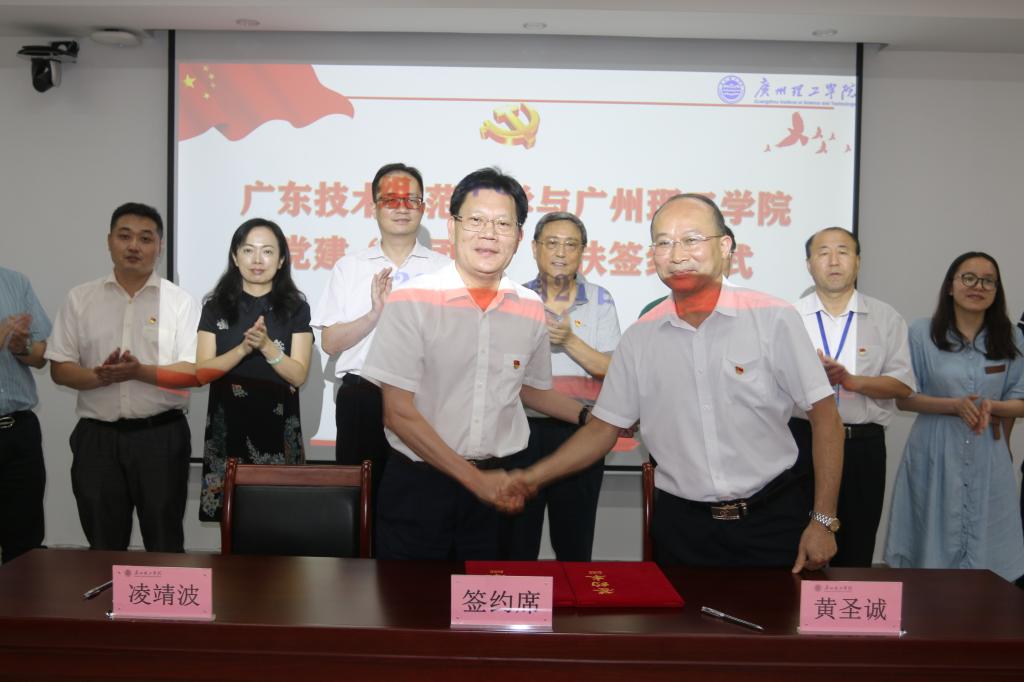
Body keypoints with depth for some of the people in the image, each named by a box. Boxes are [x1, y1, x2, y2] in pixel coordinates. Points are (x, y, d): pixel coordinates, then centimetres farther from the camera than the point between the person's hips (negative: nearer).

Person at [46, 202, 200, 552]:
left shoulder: (180, 301, 0)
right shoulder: (80, 299, 7)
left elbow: (195, 372, -6)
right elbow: (59, 369, 5)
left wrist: (141, 372, -21)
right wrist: (100, 377, -16)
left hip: (161, 436, -2)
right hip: (97, 437, 2)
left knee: (164, 545, 6)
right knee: (102, 546, 12)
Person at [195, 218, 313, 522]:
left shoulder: (295, 307, 2)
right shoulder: (216, 306, 6)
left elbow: (299, 375, -3)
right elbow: (202, 372, -1)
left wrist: (266, 345, -18)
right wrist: (243, 349, -16)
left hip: (277, 428, -1)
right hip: (227, 427, 1)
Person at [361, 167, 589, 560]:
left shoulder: (530, 309, 3)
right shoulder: (411, 302, -10)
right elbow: (399, 413, -12)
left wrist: (590, 418, 9)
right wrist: (474, 478, -14)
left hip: (499, 482, 3)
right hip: (419, 484, -3)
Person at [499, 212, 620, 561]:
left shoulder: (599, 300, 4)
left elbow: (611, 369, -5)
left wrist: (569, 340, -16)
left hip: (580, 433, 0)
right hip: (523, 429, 0)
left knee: (574, 545, 11)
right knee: (516, 543, 8)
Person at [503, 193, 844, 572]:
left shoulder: (774, 319, -7)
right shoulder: (639, 338, 1)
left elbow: (824, 416, -4)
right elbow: (603, 428, 7)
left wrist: (823, 521, -6)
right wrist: (534, 477, -4)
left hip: (772, 518, -2)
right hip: (681, 525, 2)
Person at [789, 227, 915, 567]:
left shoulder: (886, 318, 6)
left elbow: (903, 385, -1)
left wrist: (851, 380, -17)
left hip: (863, 446, 1)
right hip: (802, 441, -1)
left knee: (856, 551, 10)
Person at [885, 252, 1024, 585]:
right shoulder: (922, 333, -3)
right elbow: (903, 398, -3)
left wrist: (990, 407, -14)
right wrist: (954, 405, -17)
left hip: (987, 458, 2)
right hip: (935, 455, -2)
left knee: (985, 553, 8)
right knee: (933, 548, 6)